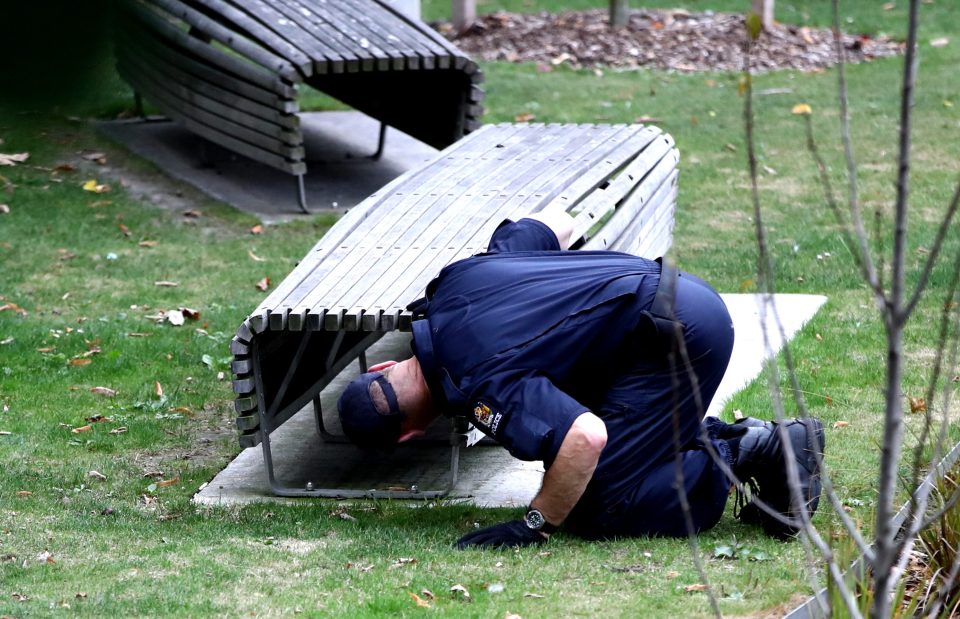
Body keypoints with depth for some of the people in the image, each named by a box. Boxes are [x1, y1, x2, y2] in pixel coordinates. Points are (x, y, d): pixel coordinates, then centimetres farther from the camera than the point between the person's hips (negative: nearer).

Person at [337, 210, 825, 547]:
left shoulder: (478, 385, -18)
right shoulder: (454, 282, 8)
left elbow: (585, 436, -32)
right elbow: (558, 223, 22)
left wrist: (533, 527, -19)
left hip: (676, 335, -10)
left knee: (594, 511, -7)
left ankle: (745, 455, -4)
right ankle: (743, 438, 11)